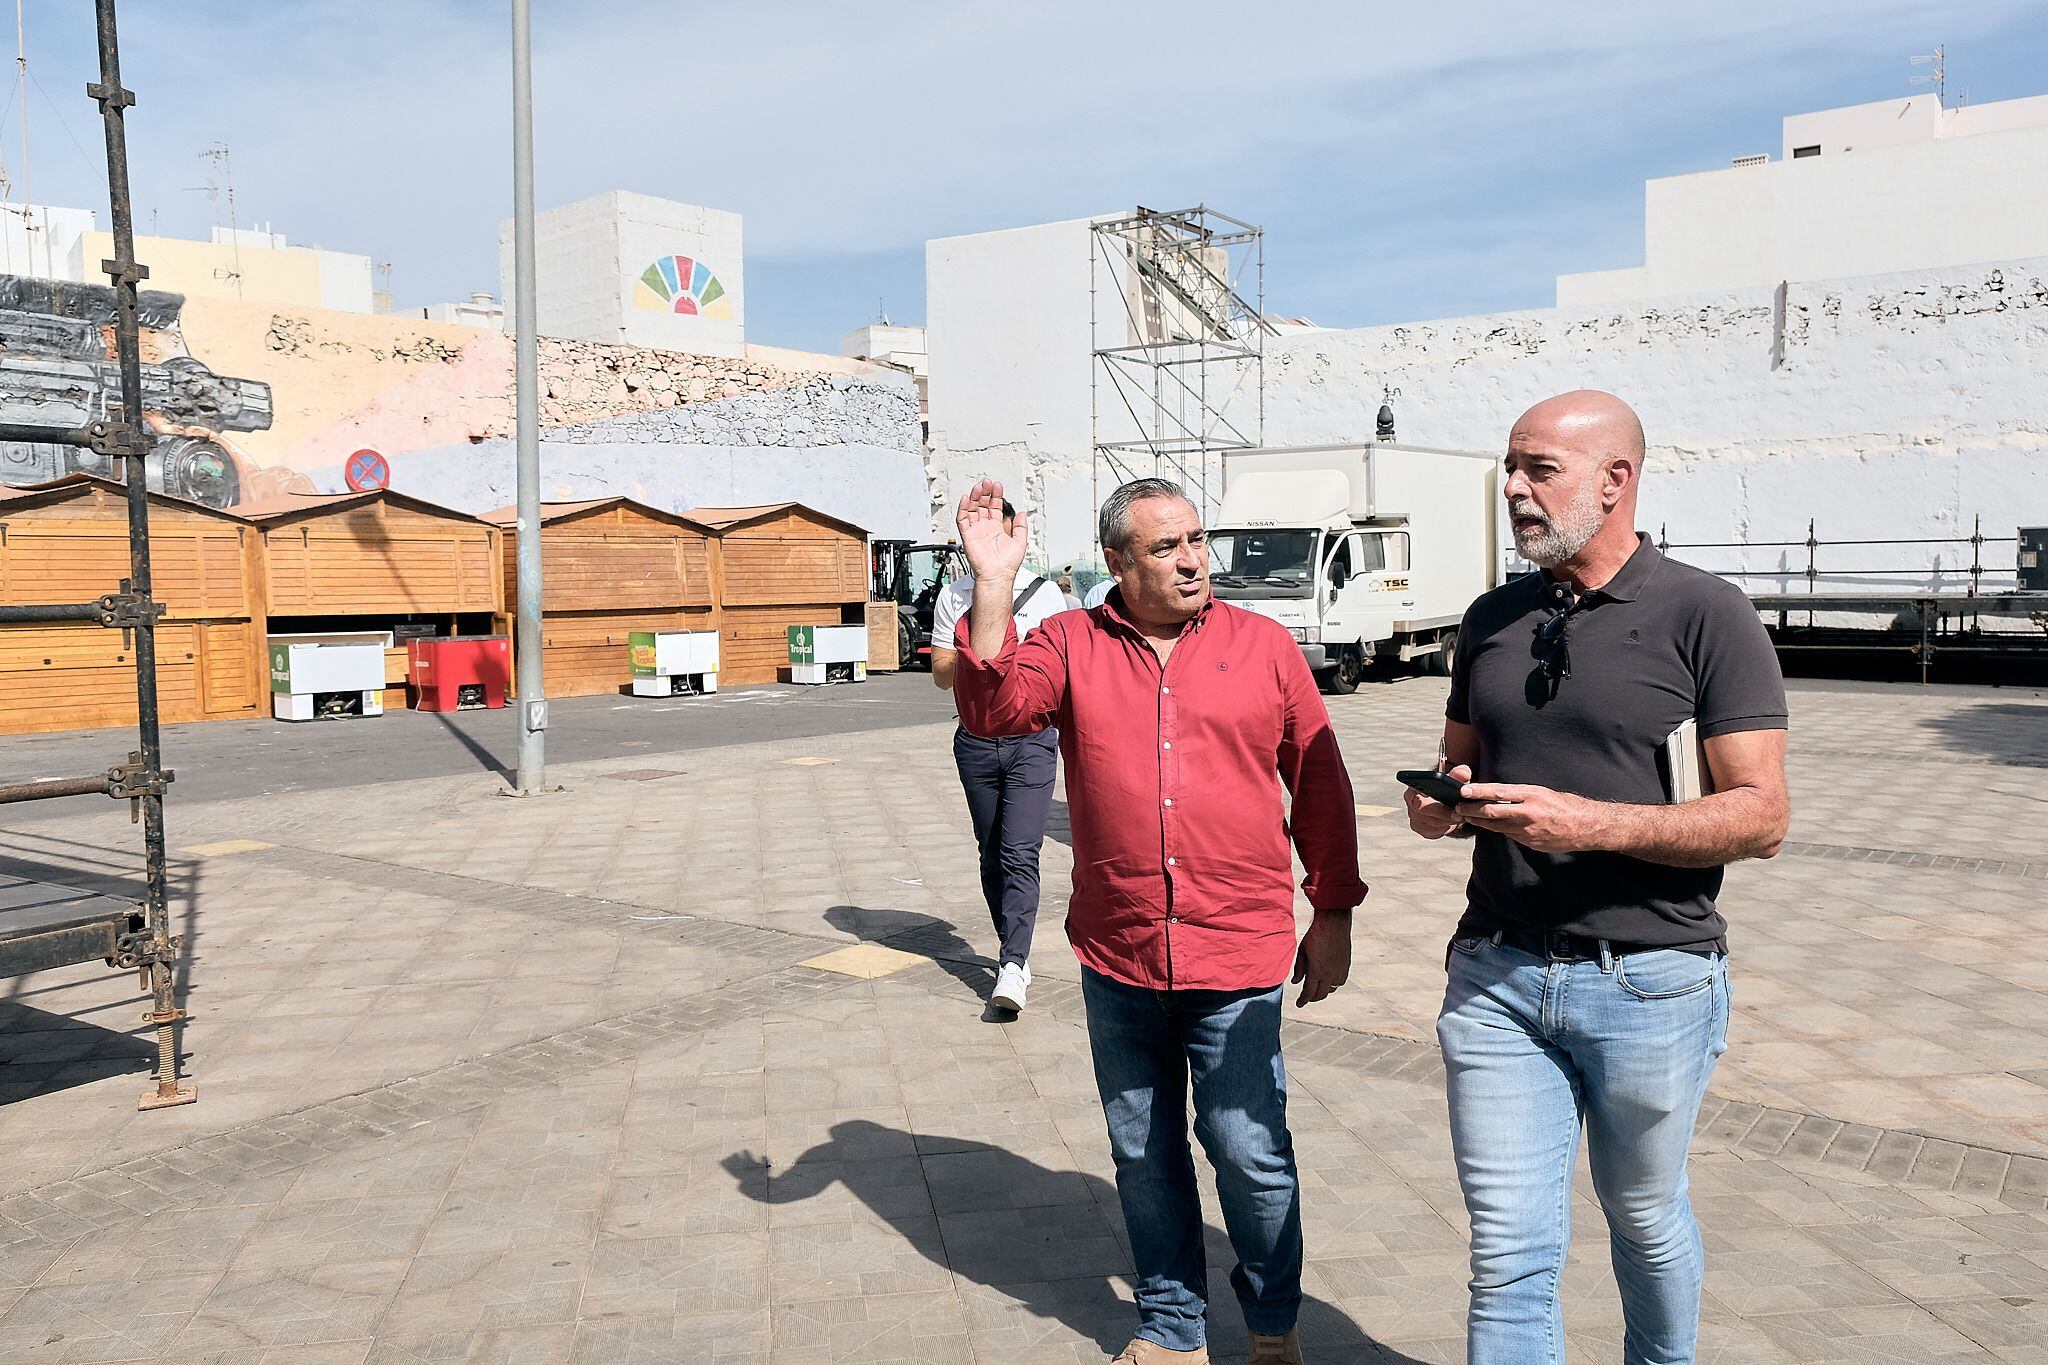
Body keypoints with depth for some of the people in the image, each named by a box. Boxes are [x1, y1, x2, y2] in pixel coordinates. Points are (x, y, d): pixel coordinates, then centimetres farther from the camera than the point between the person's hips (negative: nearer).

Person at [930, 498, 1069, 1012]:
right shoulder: (954, 596, 5)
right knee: (992, 857, 11)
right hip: (977, 741, 3)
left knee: (1020, 855, -13)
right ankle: (1014, 950, 25)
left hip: (1032, 738, -3)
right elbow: (941, 674, 4)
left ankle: (1012, 969, -16)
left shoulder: (1045, 593, 1)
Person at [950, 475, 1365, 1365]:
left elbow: (1320, 784, 5)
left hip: (1238, 958, -1)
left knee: (1249, 1150, 4)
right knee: (1144, 1155, 15)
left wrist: (1333, 916, 6)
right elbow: (993, 708, -15)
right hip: (1117, 958, 2)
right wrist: (991, 584, -22)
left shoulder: (1264, 647, 1)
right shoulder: (1070, 645, 2)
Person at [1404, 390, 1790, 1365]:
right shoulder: (1492, 619, 8)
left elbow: (1761, 817, -12)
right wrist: (1440, 804, -6)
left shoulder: (1704, 614, -7)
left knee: (1645, 1220, 19)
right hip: (1496, 974, 3)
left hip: (1651, 981, -3)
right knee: (1508, 1253, 4)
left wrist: (1590, 824, -24)